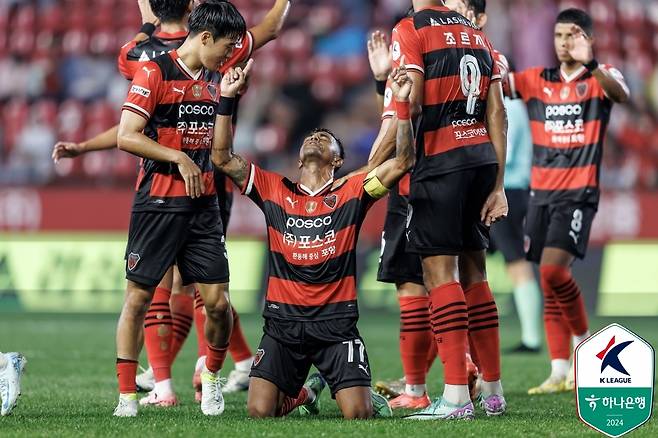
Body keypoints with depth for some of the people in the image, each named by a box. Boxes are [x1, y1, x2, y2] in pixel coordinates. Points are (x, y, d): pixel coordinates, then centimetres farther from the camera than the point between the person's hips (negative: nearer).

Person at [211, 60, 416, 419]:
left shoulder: (350, 193, 5)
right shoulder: (274, 191, 9)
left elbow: (402, 162, -5)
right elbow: (222, 158, 5)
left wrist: (401, 104, -13)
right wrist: (226, 100, -2)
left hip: (336, 321, -1)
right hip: (283, 321, 1)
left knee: (357, 414, -16)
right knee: (259, 411, -14)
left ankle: (368, 397, 23)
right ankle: (297, 395, 22)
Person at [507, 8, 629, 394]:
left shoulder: (600, 77, -2)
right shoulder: (537, 80, 9)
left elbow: (621, 93, -23)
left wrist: (589, 63, -42)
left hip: (578, 192, -5)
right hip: (541, 192, 5)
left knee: (553, 270, -19)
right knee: (550, 281, 5)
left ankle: (584, 341, 2)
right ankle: (561, 372, 8)